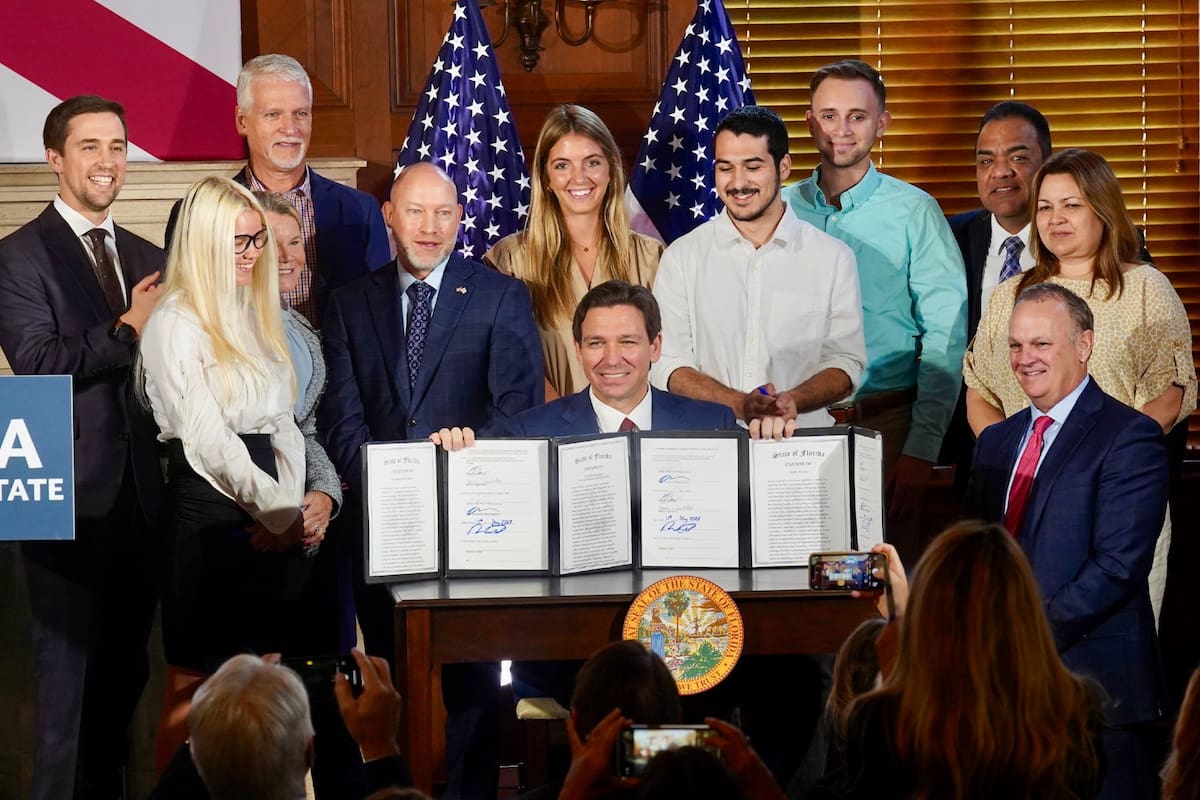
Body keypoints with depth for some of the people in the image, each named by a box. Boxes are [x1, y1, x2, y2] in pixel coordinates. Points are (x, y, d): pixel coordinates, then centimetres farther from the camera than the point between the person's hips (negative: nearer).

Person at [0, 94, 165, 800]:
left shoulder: (149, 259, 13)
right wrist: (128, 330, -18)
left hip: (142, 496, 6)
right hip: (70, 500, -6)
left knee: (126, 670, 13)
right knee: (69, 672, 0)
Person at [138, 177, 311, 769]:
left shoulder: (255, 314, 15)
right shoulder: (177, 325, -9)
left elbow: (282, 421, 13)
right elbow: (206, 437, -14)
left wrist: (290, 508, -3)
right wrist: (281, 513, -12)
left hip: (266, 520, 7)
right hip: (205, 510, -7)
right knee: (193, 684, -1)